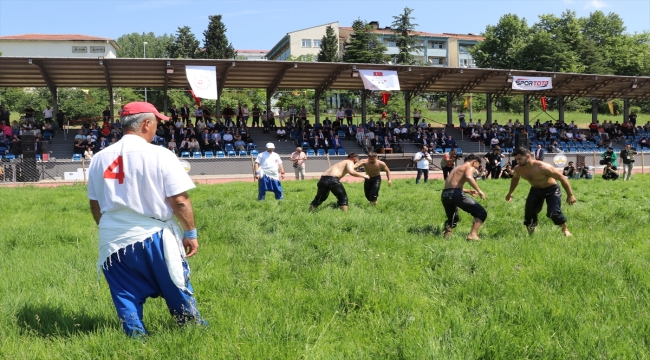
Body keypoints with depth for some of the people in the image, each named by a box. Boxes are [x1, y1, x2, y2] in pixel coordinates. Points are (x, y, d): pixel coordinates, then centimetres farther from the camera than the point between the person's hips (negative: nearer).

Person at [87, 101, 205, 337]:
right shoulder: (160, 155, -13)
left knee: (126, 296, 13)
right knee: (177, 290, 15)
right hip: (154, 237, -3)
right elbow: (180, 201, -15)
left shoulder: (99, 158, 3)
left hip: (114, 240, 3)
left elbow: (95, 205, 11)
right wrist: (191, 233, -3)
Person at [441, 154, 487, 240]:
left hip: (445, 194, 8)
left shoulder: (457, 168, 32)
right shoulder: (470, 167, 6)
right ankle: (473, 234, -16)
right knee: (481, 213, 0)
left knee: (452, 218, 31)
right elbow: (469, 177, -18)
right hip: (455, 194, -8)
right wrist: (479, 191, -14)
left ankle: (447, 235, 12)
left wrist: (468, 191, 42)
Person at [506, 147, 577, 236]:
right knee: (529, 213, -4)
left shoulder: (543, 167, -35)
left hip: (552, 190, -5)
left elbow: (562, 178, -26)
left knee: (554, 213, -19)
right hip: (535, 190, 6)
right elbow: (515, 178, 11)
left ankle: (565, 230, 8)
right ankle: (531, 233, 15)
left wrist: (570, 195, -24)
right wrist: (510, 193, 18)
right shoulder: (518, 169, -16)